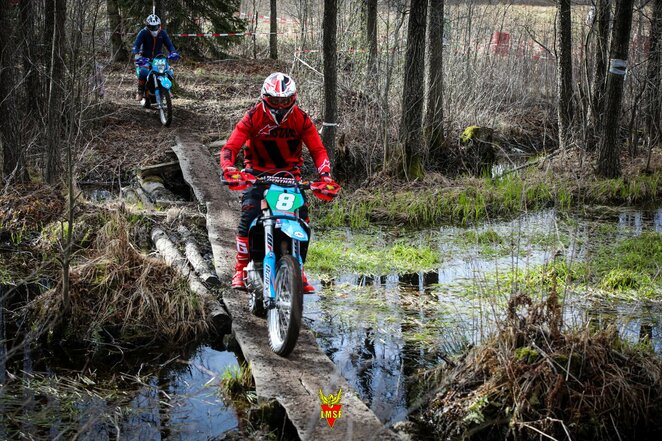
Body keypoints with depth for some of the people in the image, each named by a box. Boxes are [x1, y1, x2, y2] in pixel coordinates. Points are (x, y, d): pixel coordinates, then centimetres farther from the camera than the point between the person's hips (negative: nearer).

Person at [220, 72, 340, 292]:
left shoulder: (301, 119, -8)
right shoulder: (253, 117, -13)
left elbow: (318, 150, -6)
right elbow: (230, 147, -17)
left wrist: (325, 176, -24)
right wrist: (229, 170, -38)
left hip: (290, 173, 2)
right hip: (257, 173, -1)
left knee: (302, 216, -15)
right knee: (248, 214, -21)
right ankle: (241, 270, -8)